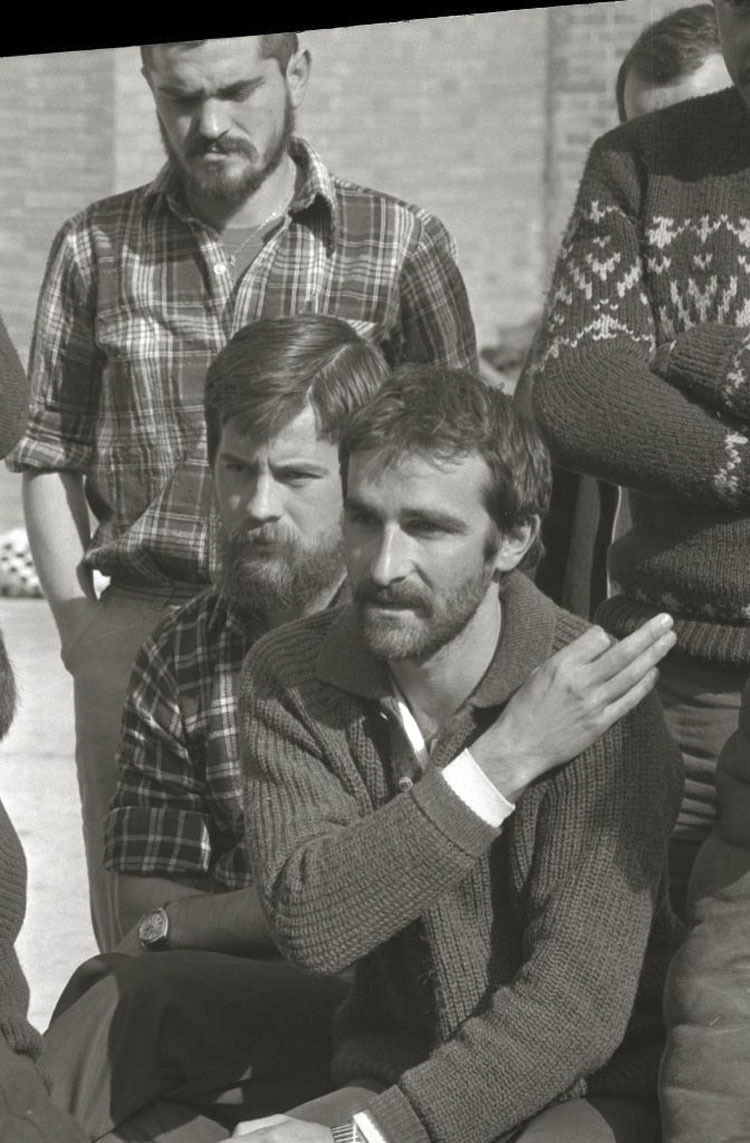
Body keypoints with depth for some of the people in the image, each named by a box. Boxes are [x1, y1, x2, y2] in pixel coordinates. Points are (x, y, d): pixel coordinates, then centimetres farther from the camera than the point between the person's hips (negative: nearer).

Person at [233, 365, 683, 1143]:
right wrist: (505, 759, -24)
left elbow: (577, 1003, -20)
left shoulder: (594, 704, -17)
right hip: (387, 1072, 2)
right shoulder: (286, 678, -5)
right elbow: (309, 925, -18)